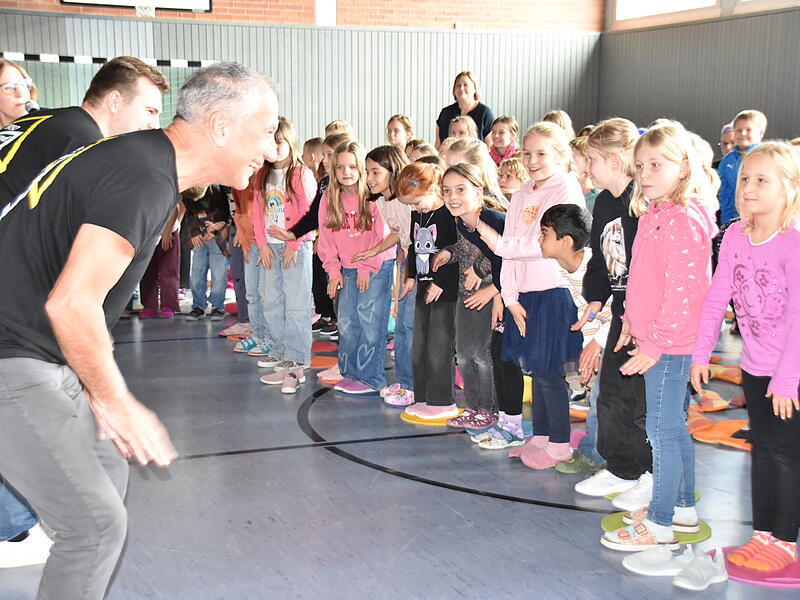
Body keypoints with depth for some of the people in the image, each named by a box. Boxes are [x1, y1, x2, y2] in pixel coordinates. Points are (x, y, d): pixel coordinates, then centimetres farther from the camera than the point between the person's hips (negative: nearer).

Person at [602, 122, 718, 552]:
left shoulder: (684, 218, -19)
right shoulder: (656, 213, 11)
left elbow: (682, 290, -23)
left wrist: (655, 343, -22)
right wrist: (632, 320, 18)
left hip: (670, 343, -10)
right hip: (655, 338, 10)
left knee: (662, 430, -2)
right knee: (674, 426, 18)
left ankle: (660, 524, 7)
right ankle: (683, 506, 31)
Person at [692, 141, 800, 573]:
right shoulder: (735, 235, -3)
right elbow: (716, 297, 3)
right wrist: (700, 353, 2)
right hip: (755, 366, 6)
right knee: (762, 449, 13)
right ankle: (762, 535, 25)